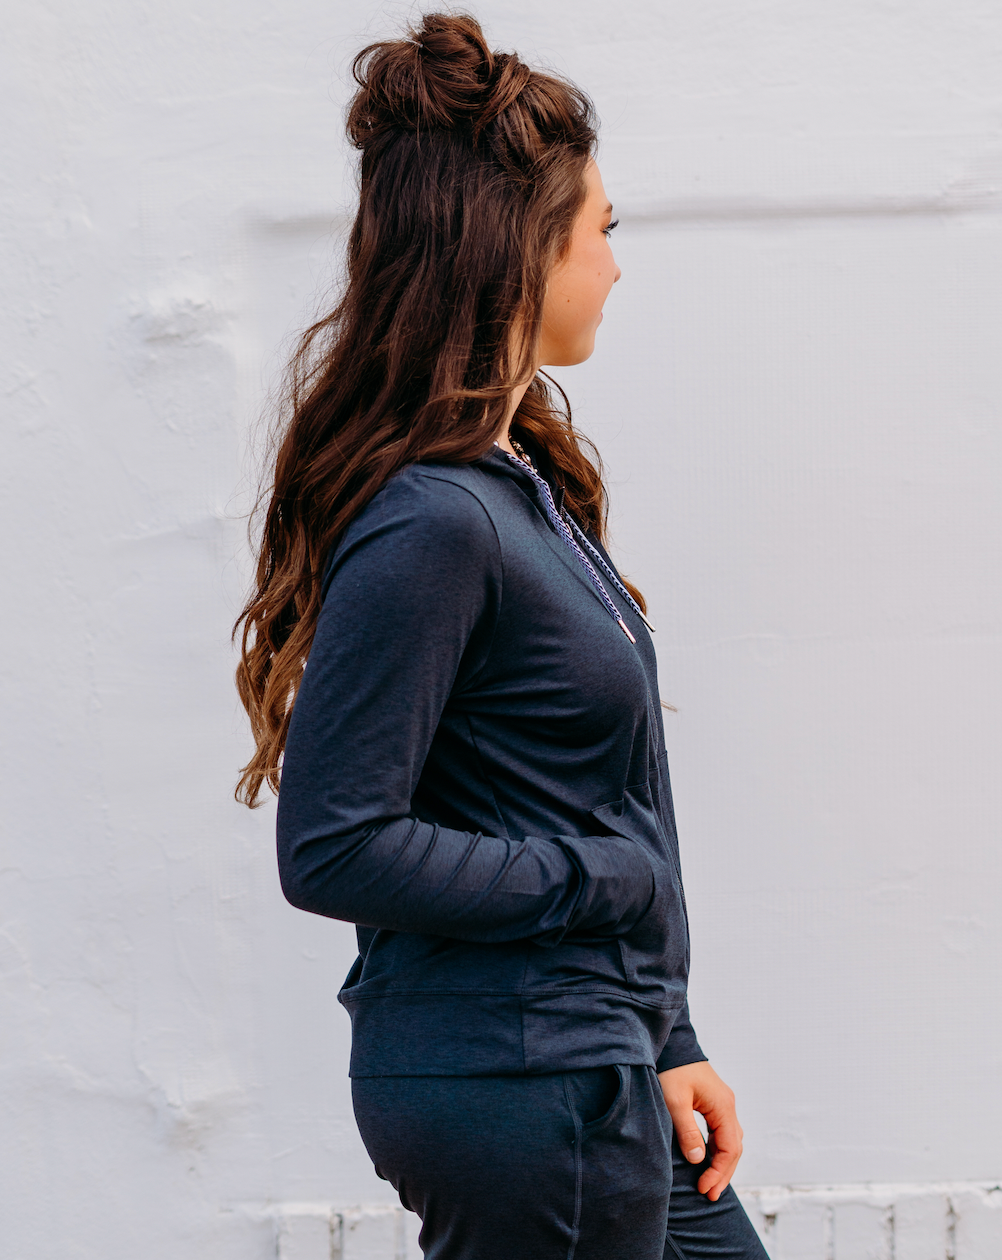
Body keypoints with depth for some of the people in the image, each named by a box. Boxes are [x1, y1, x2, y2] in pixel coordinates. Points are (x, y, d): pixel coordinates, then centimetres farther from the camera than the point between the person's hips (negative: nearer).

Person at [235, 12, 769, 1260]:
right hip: (518, 1094, -9)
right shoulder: (429, 526, -21)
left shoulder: (523, 479, 9)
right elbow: (334, 848, -22)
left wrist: (661, 1041, 12)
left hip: (586, 1060, 9)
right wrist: (602, 878, -14)